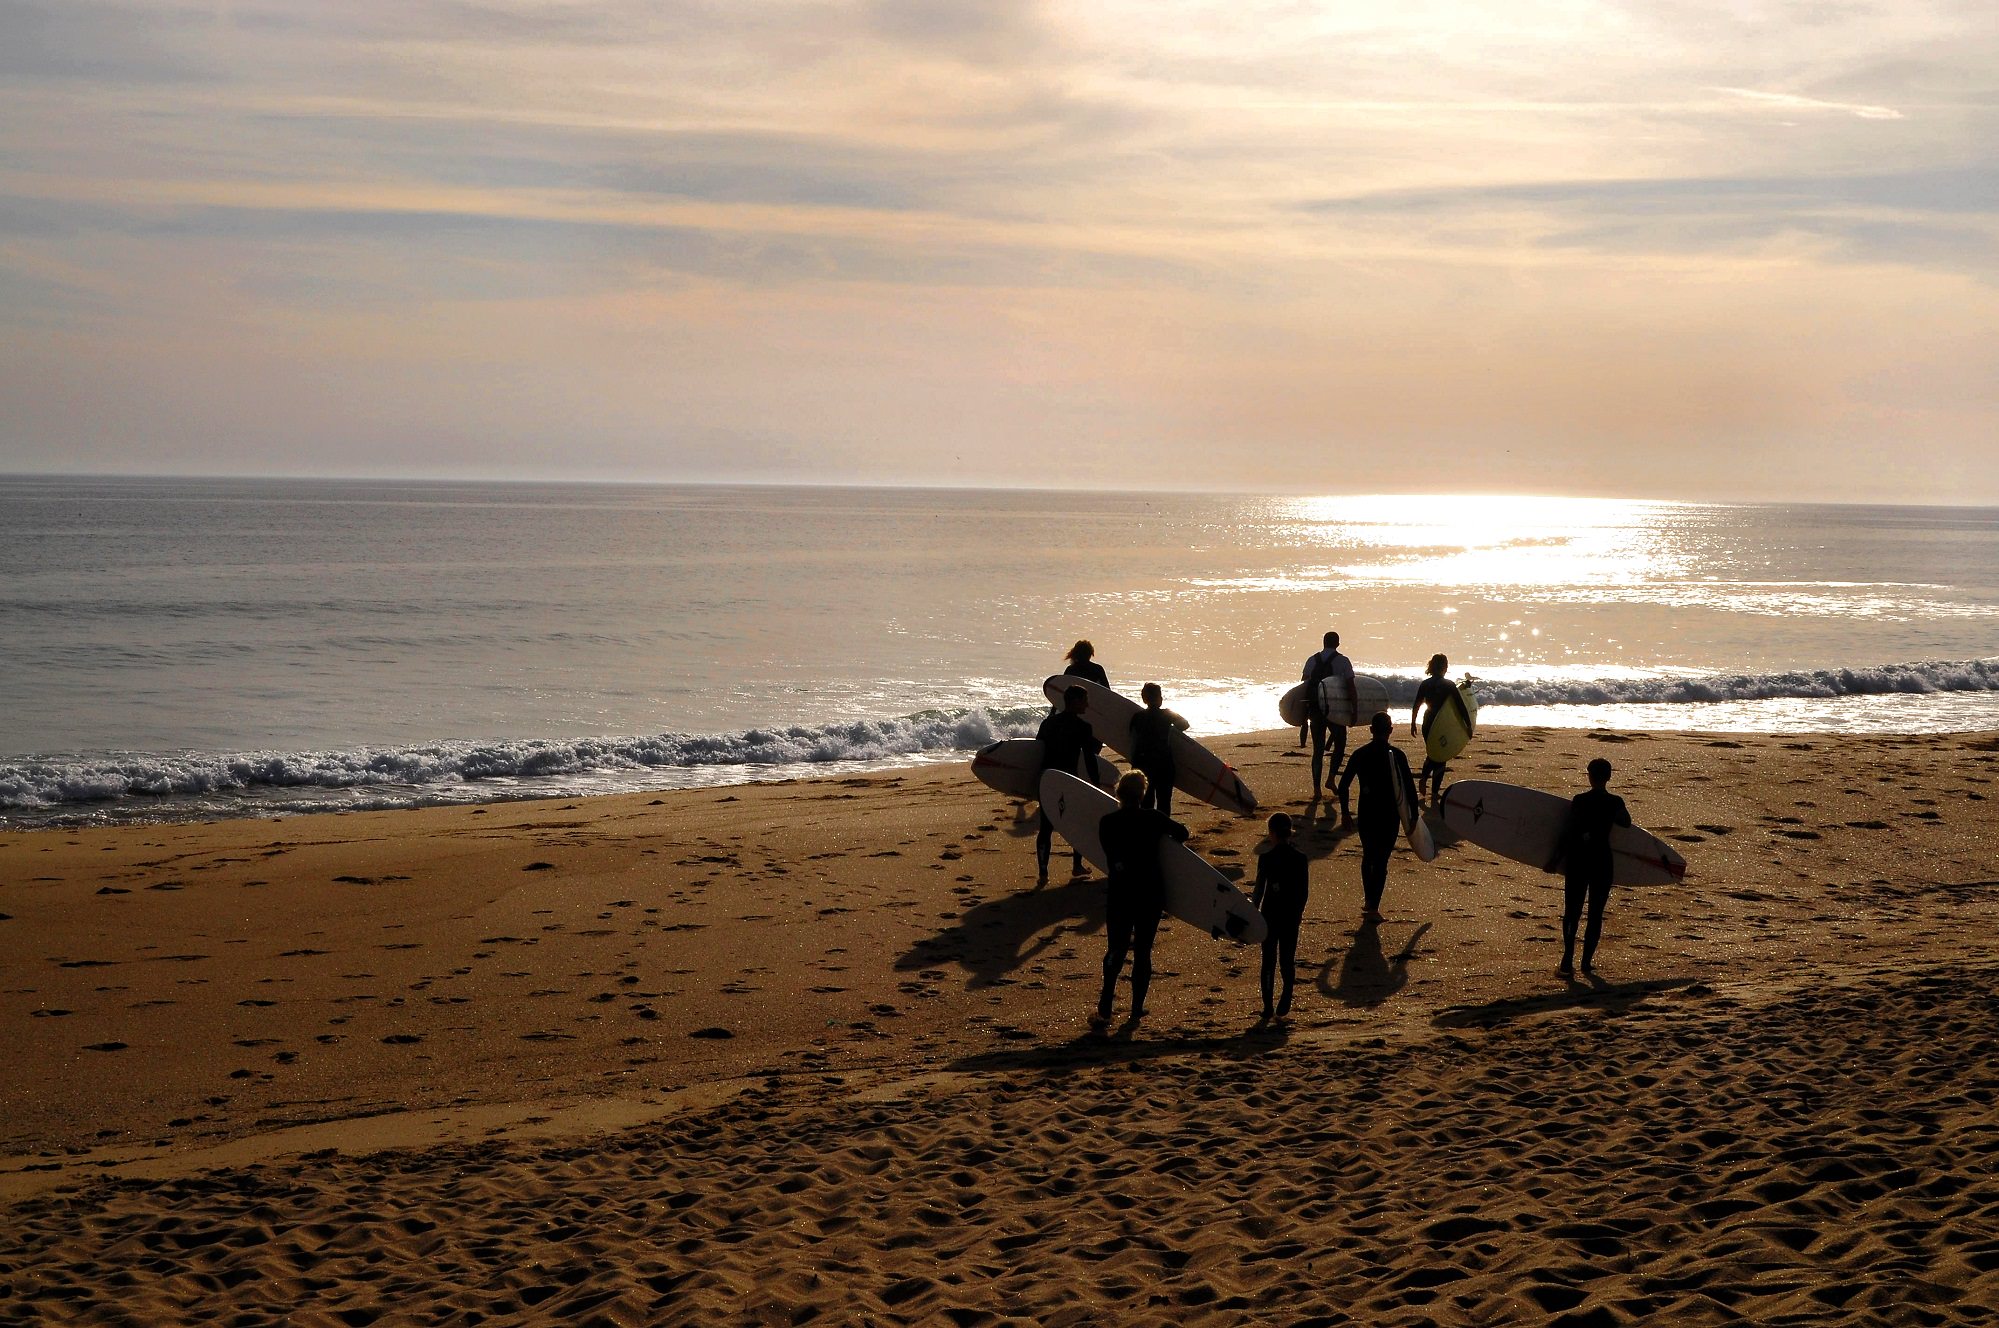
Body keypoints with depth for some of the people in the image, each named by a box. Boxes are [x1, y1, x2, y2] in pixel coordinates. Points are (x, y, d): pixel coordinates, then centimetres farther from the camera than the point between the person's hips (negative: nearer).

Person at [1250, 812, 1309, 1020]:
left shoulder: (1266, 858, -11)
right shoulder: (1300, 858, -3)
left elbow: (1259, 890, -7)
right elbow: (1305, 891, 2)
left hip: (1270, 914, -2)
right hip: (1291, 916, 2)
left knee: (1269, 960, 9)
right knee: (1288, 958, 10)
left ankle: (1268, 1006, 7)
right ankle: (1286, 996, -15)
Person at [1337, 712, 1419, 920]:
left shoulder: (1360, 755, -1)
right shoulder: (1397, 755, -8)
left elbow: (1343, 785, 0)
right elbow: (1409, 786, -8)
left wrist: (1345, 812, 10)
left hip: (1367, 814, 2)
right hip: (1390, 815, -2)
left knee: (1368, 857, 20)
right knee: (1381, 860, 1)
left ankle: (1368, 901, 29)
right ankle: (1373, 906, -5)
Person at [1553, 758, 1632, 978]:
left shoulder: (1579, 801, -9)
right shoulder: (1616, 803, -3)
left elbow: (1568, 833, -5)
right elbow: (1626, 823, 18)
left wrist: (1557, 860, 5)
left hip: (1578, 860, -1)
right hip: (1602, 861, 1)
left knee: (1572, 912, 1)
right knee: (1595, 913, 11)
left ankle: (1568, 962, -12)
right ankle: (1587, 961, 13)